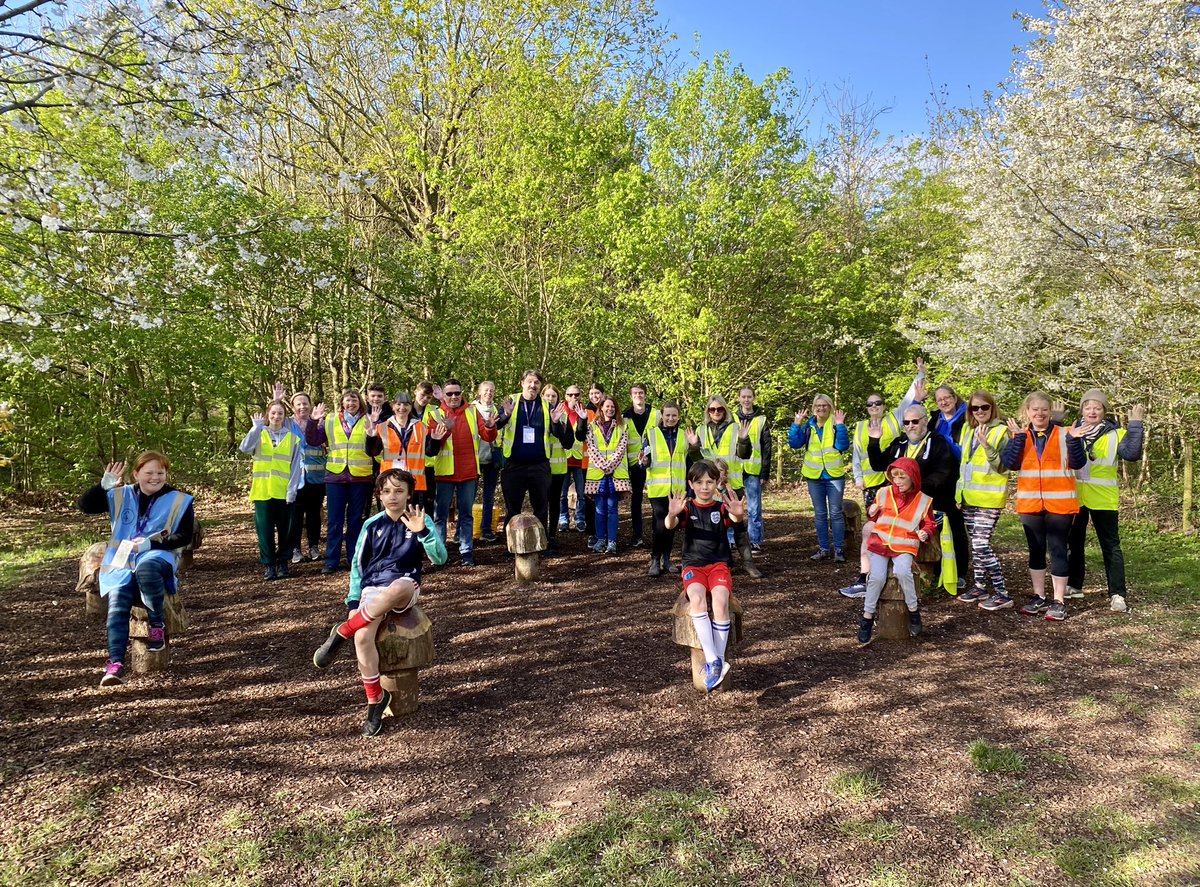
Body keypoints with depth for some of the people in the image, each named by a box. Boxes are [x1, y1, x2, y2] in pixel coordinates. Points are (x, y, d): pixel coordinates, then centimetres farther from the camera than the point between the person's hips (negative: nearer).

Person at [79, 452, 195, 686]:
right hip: (121, 561, 3)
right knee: (117, 605, -21)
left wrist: (150, 543, -14)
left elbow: (184, 537, -1)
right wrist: (105, 485, -9)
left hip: (157, 556, -3)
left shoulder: (179, 500, 5)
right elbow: (85, 506, 6)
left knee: (146, 568, -39)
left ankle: (158, 625, -19)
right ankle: (116, 663, -24)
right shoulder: (120, 495, 14)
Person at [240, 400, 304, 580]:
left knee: (285, 529, 7)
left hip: (284, 492, 0)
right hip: (262, 491, 0)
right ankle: (268, 564, 10)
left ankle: (283, 562, 19)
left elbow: (296, 466, 1)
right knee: (265, 529, 1)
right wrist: (256, 427, -15)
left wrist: (292, 489, -8)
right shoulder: (259, 435, 7)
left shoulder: (293, 438, 5)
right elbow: (245, 447, -13)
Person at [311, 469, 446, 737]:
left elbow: (440, 559, -8)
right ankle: (375, 700, -9)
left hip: (405, 588, -2)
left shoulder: (420, 521, 3)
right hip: (372, 589, 2)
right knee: (362, 637, -29)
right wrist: (353, 601, 4)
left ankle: (341, 633, -22)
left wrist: (422, 532, -23)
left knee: (398, 587, -41)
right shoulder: (372, 525, 9)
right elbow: (357, 565, 15)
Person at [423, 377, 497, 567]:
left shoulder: (473, 412, 7)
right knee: (441, 514, 5)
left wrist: (490, 427, -23)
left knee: (466, 514, 7)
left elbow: (488, 437, -1)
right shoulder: (436, 415, 1)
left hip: (469, 472, 2)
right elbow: (429, 447, -9)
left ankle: (467, 552, 12)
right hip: (445, 472, -2)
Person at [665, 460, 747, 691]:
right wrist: (672, 514, -41)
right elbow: (669, 525, -17)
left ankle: (718, 660, -18)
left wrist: (738, 514, -46)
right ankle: (714, 661, -30)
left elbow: (734, 519, -21)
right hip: (693, 565, 0)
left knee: (721, 601, -29)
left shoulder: (721, 507, 3)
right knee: (697, 599, -31)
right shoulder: (687, 508, 3)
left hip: (718, 564, 0)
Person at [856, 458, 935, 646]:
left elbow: (930, 524, 12)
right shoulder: (884, 493, 7)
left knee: (902, 572, -31)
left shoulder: (923, 500, 3)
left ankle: (914, 610, -8)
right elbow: (874, 518, 21)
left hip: (904, 545, -1)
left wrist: (925, 533, -11)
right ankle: (867, 618, -4)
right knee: (877, 577, -19)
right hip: (880, 542, 1)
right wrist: (872, 512, -2)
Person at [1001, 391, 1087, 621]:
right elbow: (1009, 463, -8)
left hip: (1060, 502, -2)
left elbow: (1078, 463, -7)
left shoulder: (1063, 434, 0)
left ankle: (1059, 602, 10)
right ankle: (1039, 597, 23)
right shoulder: (1019, 436, 5)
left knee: (1058, 550, 2)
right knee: (1036, 550, 11)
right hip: (1030, 503, 2)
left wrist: (1073, 440, -22)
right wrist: (1019, 437, -17)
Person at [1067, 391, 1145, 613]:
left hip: (1102, 499, -3)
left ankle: (1117, 594, 3)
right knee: (1074, 542, 14)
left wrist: (1136, 425, -21)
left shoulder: (1115, 434, -2)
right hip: (1074, 497, 3)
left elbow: (1132, 453, -18)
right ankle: (1073, 585, 27)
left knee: (1110, 546, 0)